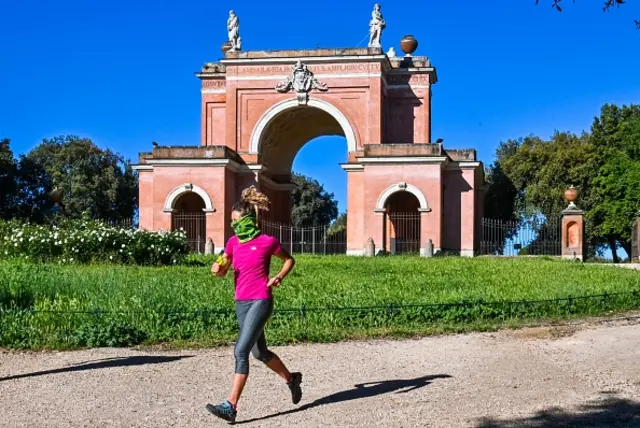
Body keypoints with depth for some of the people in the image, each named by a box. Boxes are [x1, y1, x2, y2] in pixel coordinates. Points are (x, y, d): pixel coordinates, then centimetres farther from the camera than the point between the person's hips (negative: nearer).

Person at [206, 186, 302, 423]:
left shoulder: (267, 241, -9)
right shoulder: (233, 242, 6)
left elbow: (289, 259, 7)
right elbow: (223, 269, 13)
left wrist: (279, 277, -10)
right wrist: (217, 268, -10)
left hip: (260, 302, -7)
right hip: (241, 303, 7)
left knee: (240, 351, -15)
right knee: (259, 352, 17)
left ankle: (231, 406, -15)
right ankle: (291, 379, 42)